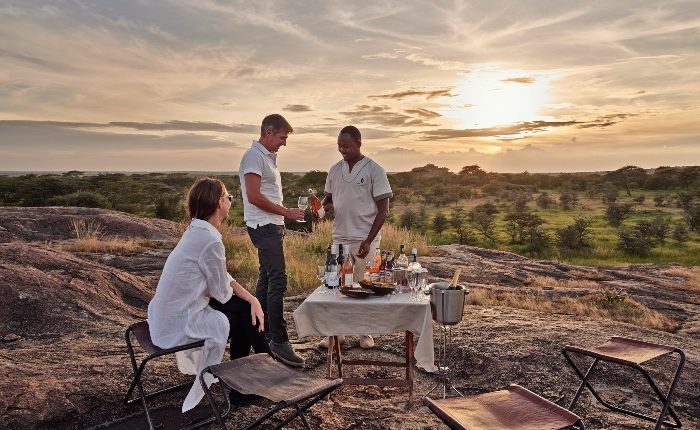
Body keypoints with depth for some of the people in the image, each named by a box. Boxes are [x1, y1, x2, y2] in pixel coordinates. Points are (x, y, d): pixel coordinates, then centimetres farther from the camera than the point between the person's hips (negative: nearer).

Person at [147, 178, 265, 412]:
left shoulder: (196, 231, 5)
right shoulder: (211, 241, -24)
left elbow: (224, 278, 7)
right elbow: (222, 292, -14)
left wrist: (252, 299, -2)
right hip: (178, 325, -8)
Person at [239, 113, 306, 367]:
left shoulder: (268, 156, 19)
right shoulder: (254, 156, -12)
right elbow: (254, 197, -20)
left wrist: (283, 217, 17)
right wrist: (286, 212, -16)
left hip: (272, 225, 10)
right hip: (263, 225, -10)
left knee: (266, 278, 14)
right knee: (278, 280, -13)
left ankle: (261, 332, 24)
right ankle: (279, 342, -11)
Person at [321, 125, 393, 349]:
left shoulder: (374, 170, -6)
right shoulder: (335, 170, 8)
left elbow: (383, 210, -7)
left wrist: (368, 241, -14)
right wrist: (322, 207, -7)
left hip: (365, 239, -4)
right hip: (339, 238, 4)